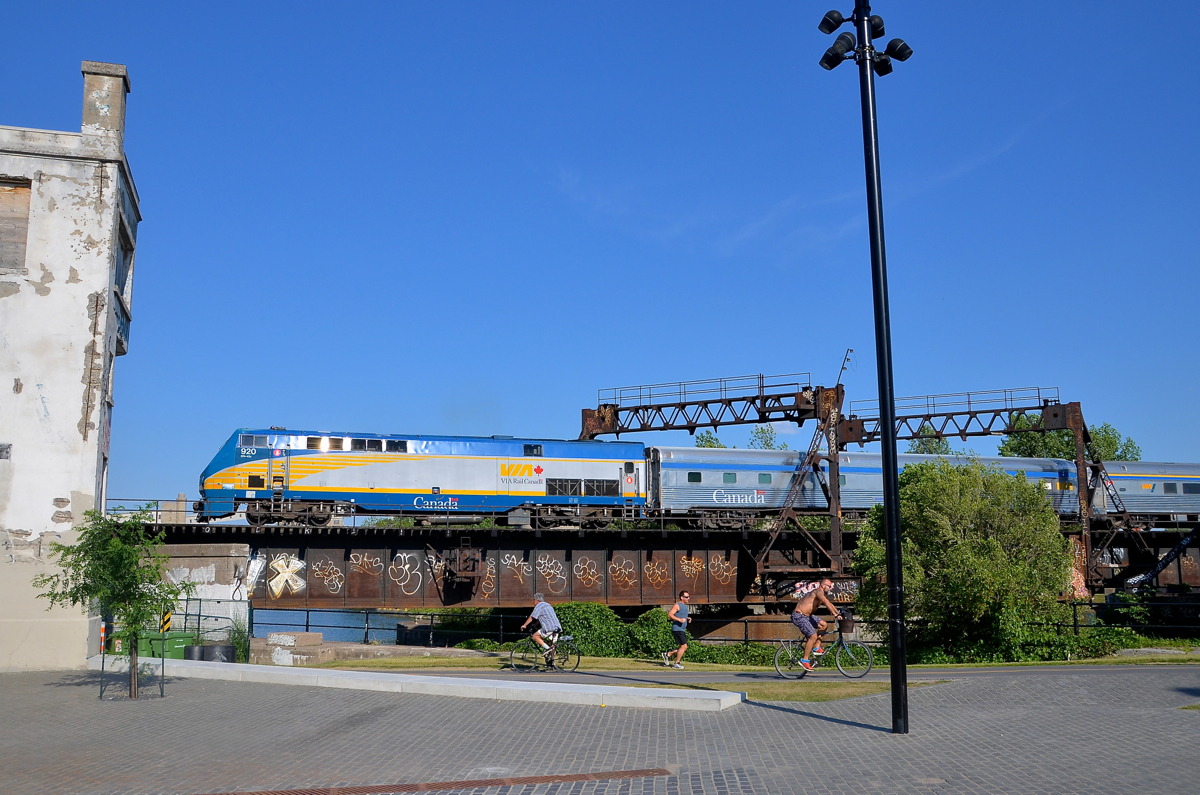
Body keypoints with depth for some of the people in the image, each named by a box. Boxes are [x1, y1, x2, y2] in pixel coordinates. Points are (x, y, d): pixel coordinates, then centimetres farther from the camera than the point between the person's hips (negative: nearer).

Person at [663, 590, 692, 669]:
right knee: (683, 646, -12)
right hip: (677, 629, -9)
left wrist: (688, 619, 12)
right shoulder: (677, 605, -9)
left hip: (682, 630, 9)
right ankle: (676, 663, -2)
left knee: (684, 648, 9)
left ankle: (667, 654, 18)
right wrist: (680, 619, -26)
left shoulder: (685, 606, 18)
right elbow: (669, 615, -18)